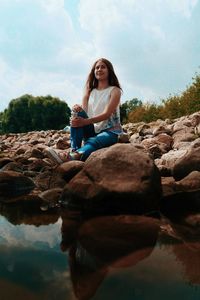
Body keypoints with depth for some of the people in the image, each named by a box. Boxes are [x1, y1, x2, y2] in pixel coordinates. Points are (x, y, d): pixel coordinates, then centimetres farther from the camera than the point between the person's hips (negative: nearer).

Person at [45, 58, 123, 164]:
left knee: (93, 142, -37)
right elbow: (84, 112, 0)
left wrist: (85, 121, -29)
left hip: (111, 131, -4)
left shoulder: (115, 90, 0)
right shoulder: (90, 91, 13)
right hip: (93, 130, 4)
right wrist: (77, 109, -26)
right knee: (78, 113, -23)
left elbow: (107, 114, -16)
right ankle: (74, 150, -38)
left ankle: (72, 157, -64)